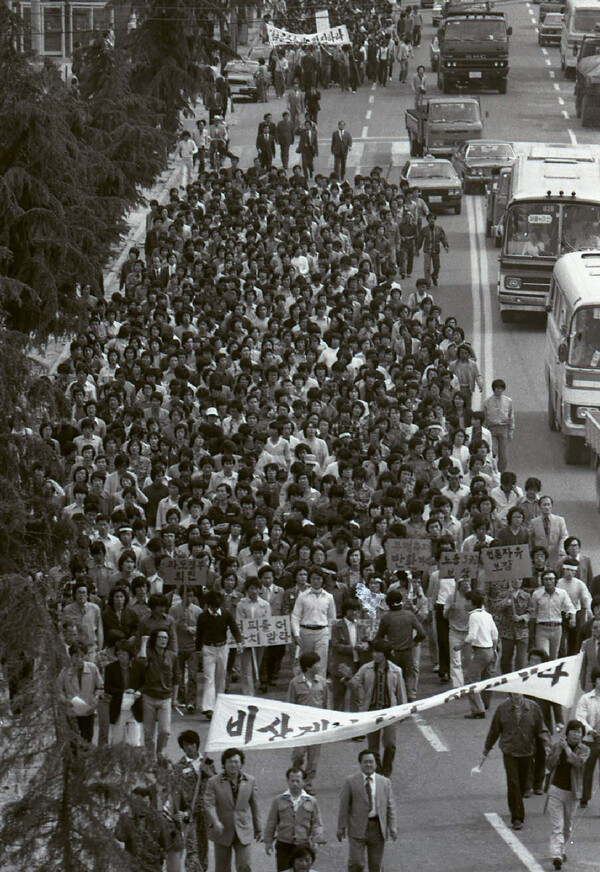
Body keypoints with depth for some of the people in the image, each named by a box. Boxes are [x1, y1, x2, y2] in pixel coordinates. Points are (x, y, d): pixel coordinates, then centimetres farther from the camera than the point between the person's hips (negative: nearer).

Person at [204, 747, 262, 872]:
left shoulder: (249, 781, 6)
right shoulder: (214, 782, -3)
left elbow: (254, 805, 13)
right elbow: (209, 804, -13)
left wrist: (258, 828, 16)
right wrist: (215, 822, -31)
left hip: (243, 832, 1)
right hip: (222, 832, -1)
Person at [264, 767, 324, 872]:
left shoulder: (311, 802, 7)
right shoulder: (278, 801, 7)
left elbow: (317, 824, 6)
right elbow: (271, 824, 11)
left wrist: (316, 841, -10)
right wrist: (268, 843, 8)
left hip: (303, 846, 0)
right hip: (284, 846, 0)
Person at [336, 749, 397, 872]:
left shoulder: (385, 782, 8)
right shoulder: (351, 781, 1)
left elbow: (390, 806, 9)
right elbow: (344, 805, 2)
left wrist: (392, 827, 2)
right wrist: (342, 827, -2)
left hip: (378, 828, 2)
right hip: (358, 828, -2)